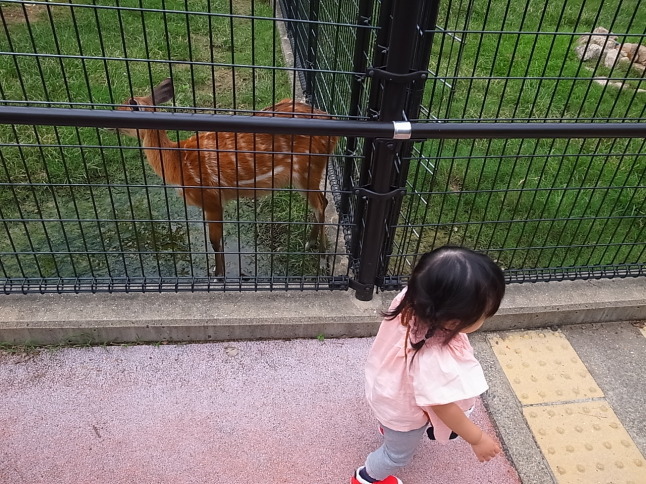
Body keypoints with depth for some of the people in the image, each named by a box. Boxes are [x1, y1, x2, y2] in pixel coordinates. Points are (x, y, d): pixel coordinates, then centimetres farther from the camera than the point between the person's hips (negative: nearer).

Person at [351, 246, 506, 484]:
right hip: (403, 413, -5)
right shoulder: (435, 361, -50)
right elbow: (443, 408, -31)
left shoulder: (412, 300, -31)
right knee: (399, 454, 29)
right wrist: (478, 439, -15)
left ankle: (388, 426, 76)